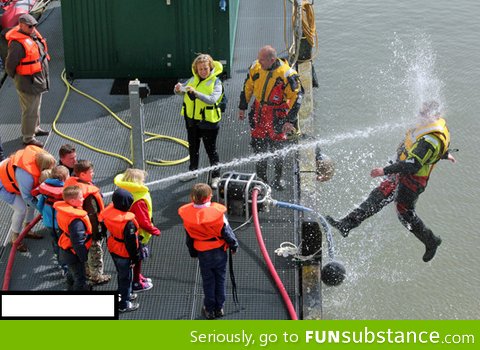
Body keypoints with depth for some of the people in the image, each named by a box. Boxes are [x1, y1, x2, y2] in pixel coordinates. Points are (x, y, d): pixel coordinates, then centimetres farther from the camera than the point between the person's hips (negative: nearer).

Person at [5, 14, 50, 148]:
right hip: (27, 83, -10)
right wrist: (17, 77, -6)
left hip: (38, 80, 10)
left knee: (36, 106, 26)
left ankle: (35, 128, 45)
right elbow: (10, 65, -22)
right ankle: (28, 138, 11)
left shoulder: (33, 34, 2)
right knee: (30, 110, 0)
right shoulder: (17, 43, -27)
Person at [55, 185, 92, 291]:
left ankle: (72, 287, 55)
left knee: (72, 272, 33)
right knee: (80, 277, 9)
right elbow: (78, 242, -30)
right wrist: (84, 257, -17)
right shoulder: (76, 221, -36)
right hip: (74, 254, -10)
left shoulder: (63, 210, -7)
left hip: (65, 249, 10)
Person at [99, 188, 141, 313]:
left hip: (113, 248, 7)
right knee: (126, 277, 13)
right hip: (124, 253, -7)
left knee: (120, 274, 29)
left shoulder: (109, 211, -14)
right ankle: (124, 304, 27)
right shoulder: (128, 222, -35)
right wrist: (135, 257, -10)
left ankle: (124, 295, 50)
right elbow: (131, 242, -25)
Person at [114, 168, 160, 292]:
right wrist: (154, 230, -15)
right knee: (137, 258, 9)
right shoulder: (139, 201, -31)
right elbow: (143, 221, -30)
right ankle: (136, 283, 23)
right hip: (138, 235, -9)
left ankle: (138, 276, 43)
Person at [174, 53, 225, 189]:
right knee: (193, 147, 21)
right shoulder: (193, 79, 3)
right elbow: (182, 91, 11)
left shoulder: (216, 82, -15)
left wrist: (196, 92, -41)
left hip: (208, 121, -6)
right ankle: (193, 171, 39)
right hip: (192, 119, 6)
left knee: (211, 150, 3)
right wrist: (178, 89, -14)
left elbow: (212, 100, -30)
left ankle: (216, 176, 16)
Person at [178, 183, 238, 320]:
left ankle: (209, 309, 23)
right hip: (219, 251, -1)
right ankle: (219, 308, 24)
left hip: (203, 253, 1)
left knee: (208, 282, 15)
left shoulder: (188, 215, -15)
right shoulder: (217, 212, -23)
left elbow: (189, 238, -1)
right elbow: (226, 231, -12)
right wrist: (234, 244, 6)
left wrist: (192, 252, 15)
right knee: (220, 280, 15)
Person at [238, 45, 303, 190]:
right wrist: (242, 107, 12)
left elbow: (297, 97, -16)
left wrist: (290, 120, -19)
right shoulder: (255, 67, -8)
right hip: (258, 112, 4)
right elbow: (248, 87, 8)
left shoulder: (287, 75, -23)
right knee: (258, 145, 9)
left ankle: (279, 178, 28)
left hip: (277, 116, -4)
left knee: (277, 148, 7)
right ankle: (261, 177, 26)